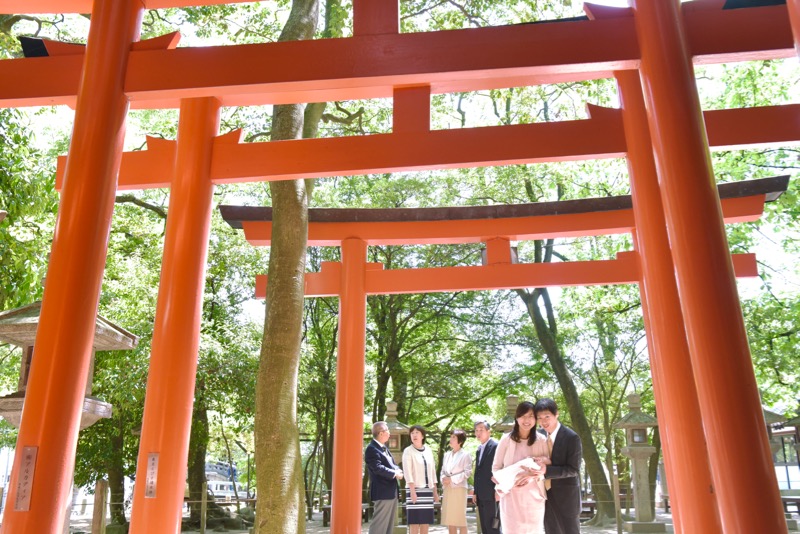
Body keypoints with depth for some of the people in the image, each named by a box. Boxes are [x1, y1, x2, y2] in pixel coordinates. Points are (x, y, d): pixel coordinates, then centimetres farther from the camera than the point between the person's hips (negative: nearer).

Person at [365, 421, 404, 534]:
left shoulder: (384, 448, 17)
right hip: (383, 492, -10)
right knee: (379, 523, -7)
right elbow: (378, 468, -25)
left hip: (392, 491, 10)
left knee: (390, 522, 15)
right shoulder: (372, 449, -15)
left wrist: (397, 470, -2)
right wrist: (395, 474, -18)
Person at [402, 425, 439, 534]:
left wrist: (435, 491, 12)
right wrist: (412, 490, -19)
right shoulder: (408, 451, -3)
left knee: (426, 520, 5)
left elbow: (432, 471, 16)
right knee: (414, 521, -6)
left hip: (428, 489, 5)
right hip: (415, 489, -5)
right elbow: (407, 472, -11)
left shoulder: (428, 451, 13)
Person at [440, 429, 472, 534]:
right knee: (449, 519, 9)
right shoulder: (447, 454, 14)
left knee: (460, 518, -2)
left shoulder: (465, 455, -5)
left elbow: (467, 472, -12)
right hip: (447, 489, 6)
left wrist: (452, 479, -15)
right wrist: (443, 478, -7)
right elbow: (443, 470, 15)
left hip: (459, 488, -6)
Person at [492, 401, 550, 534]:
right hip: (511, 497, -1)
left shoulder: (542, 440, 0)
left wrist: (533, 474, -17)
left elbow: (547, 467, 2)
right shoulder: (506, 439, -3)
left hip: (534, 497, 1)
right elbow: (495, 468, 1)